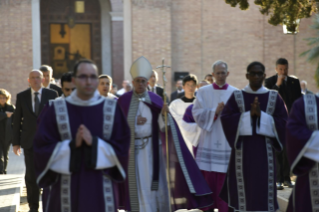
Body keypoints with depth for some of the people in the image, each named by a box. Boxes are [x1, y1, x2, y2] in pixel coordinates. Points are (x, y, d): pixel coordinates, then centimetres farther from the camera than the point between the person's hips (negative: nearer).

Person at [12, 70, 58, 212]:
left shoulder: (52, 94, 2)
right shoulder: (21, 96, 6)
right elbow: (17, 120, 6)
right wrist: (16, 142, 3)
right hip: (29, 142, 1)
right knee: (31, 175, 2)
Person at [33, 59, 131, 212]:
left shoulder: (113, 109, 3)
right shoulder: (54, 111, 1)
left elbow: (122, 147, 0)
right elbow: (42, 148, -3)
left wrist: (94, 143, -15)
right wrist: (72, 145, -16)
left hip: (101, 190, 1)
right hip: (66, 190, 0)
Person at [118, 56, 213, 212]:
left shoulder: (155, 100, 2)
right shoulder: (124, 101, 1)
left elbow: (163, 126, -6)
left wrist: (164, 114, -26)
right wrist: (133, 123, -13)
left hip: (151, 149, 1)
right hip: (132, 150, -1)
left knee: (155, 185, 2)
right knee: (138, 188, -1)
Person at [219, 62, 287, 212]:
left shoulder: (274, 97, 5)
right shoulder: (237, 97, 4)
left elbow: (283, 122, -1)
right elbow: (225, 118, -6)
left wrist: (261, 115, -13)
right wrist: (249, 115, -14)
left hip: (265, 150, 0)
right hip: (243, 150, 0)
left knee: (264, 188, 1)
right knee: (243, 188, 1)